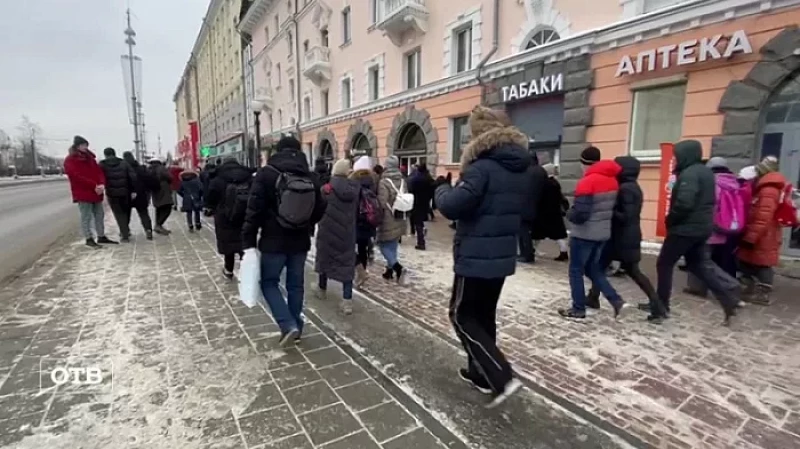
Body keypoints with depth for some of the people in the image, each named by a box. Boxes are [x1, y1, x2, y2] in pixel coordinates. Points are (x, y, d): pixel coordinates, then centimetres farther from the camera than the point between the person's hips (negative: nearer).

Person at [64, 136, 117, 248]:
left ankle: (101, 237, 19)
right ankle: (89, 239, 5)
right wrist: (94, 185, -22)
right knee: (86, 217, -1)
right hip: (83, 193, -6)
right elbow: (77, 176, -16)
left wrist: (101, 184, -13)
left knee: (99, 215, 10)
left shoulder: (90, 157, 15)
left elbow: (99, 171, 7)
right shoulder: (69, 160, -5)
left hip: (96, 192, 6)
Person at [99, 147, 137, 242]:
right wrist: (133, 190, -1)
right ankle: (126, 231, 28)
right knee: (125, 211, 20)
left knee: (119, 214, 4)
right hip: (125, 192, 2)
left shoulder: (102, 165, 2)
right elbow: (133, 176, -2)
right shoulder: (123, 163, 6)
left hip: (112, 193, -2)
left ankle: (125, 235, -1)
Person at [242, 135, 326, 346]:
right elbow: (320, 209, 8)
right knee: (295, 285, 14)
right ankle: (296, 326, 23)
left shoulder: (266, 173, -9)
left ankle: (288, 325, -1)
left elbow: (254, 209, -12)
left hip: (274, 241, -4)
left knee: (269, 282, 11)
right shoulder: (310, 177, 2)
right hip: (300, 242, 4)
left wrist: (249, 240, -8)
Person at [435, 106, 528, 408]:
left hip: (476, 258, -8)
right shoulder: (520, 170, 10)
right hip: (503, 257, 9)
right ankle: (481, 373, 32)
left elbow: (453, 206, -26)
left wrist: (442, 190, -6)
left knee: (462, 316, 6)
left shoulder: (483, 167, -18)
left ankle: (502, 378, 1)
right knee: (484, 315, 19)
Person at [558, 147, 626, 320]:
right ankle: (617, 302, 13)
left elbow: (580, 213, -23)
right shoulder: (612, 181, 7)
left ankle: (578, 309, 13)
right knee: (594, 270, 20)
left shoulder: (587, 182, -19)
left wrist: (569, 214, -5)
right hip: (603, 233, 8)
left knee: (576, 271, 6)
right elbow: (612, 207, 13)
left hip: (584, 234, -8)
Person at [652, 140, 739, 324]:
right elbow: (705, 201, 20)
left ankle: (660, 308, 8)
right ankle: (729, 299, 14)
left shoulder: (689, 174, -17)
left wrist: (670, 220, -12)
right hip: (702, 227, 10)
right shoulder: (706, 172, 15)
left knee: (664, 264, 1)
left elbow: (684, 203, -27)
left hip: (685, 228, -9)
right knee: (698, 264, 20)